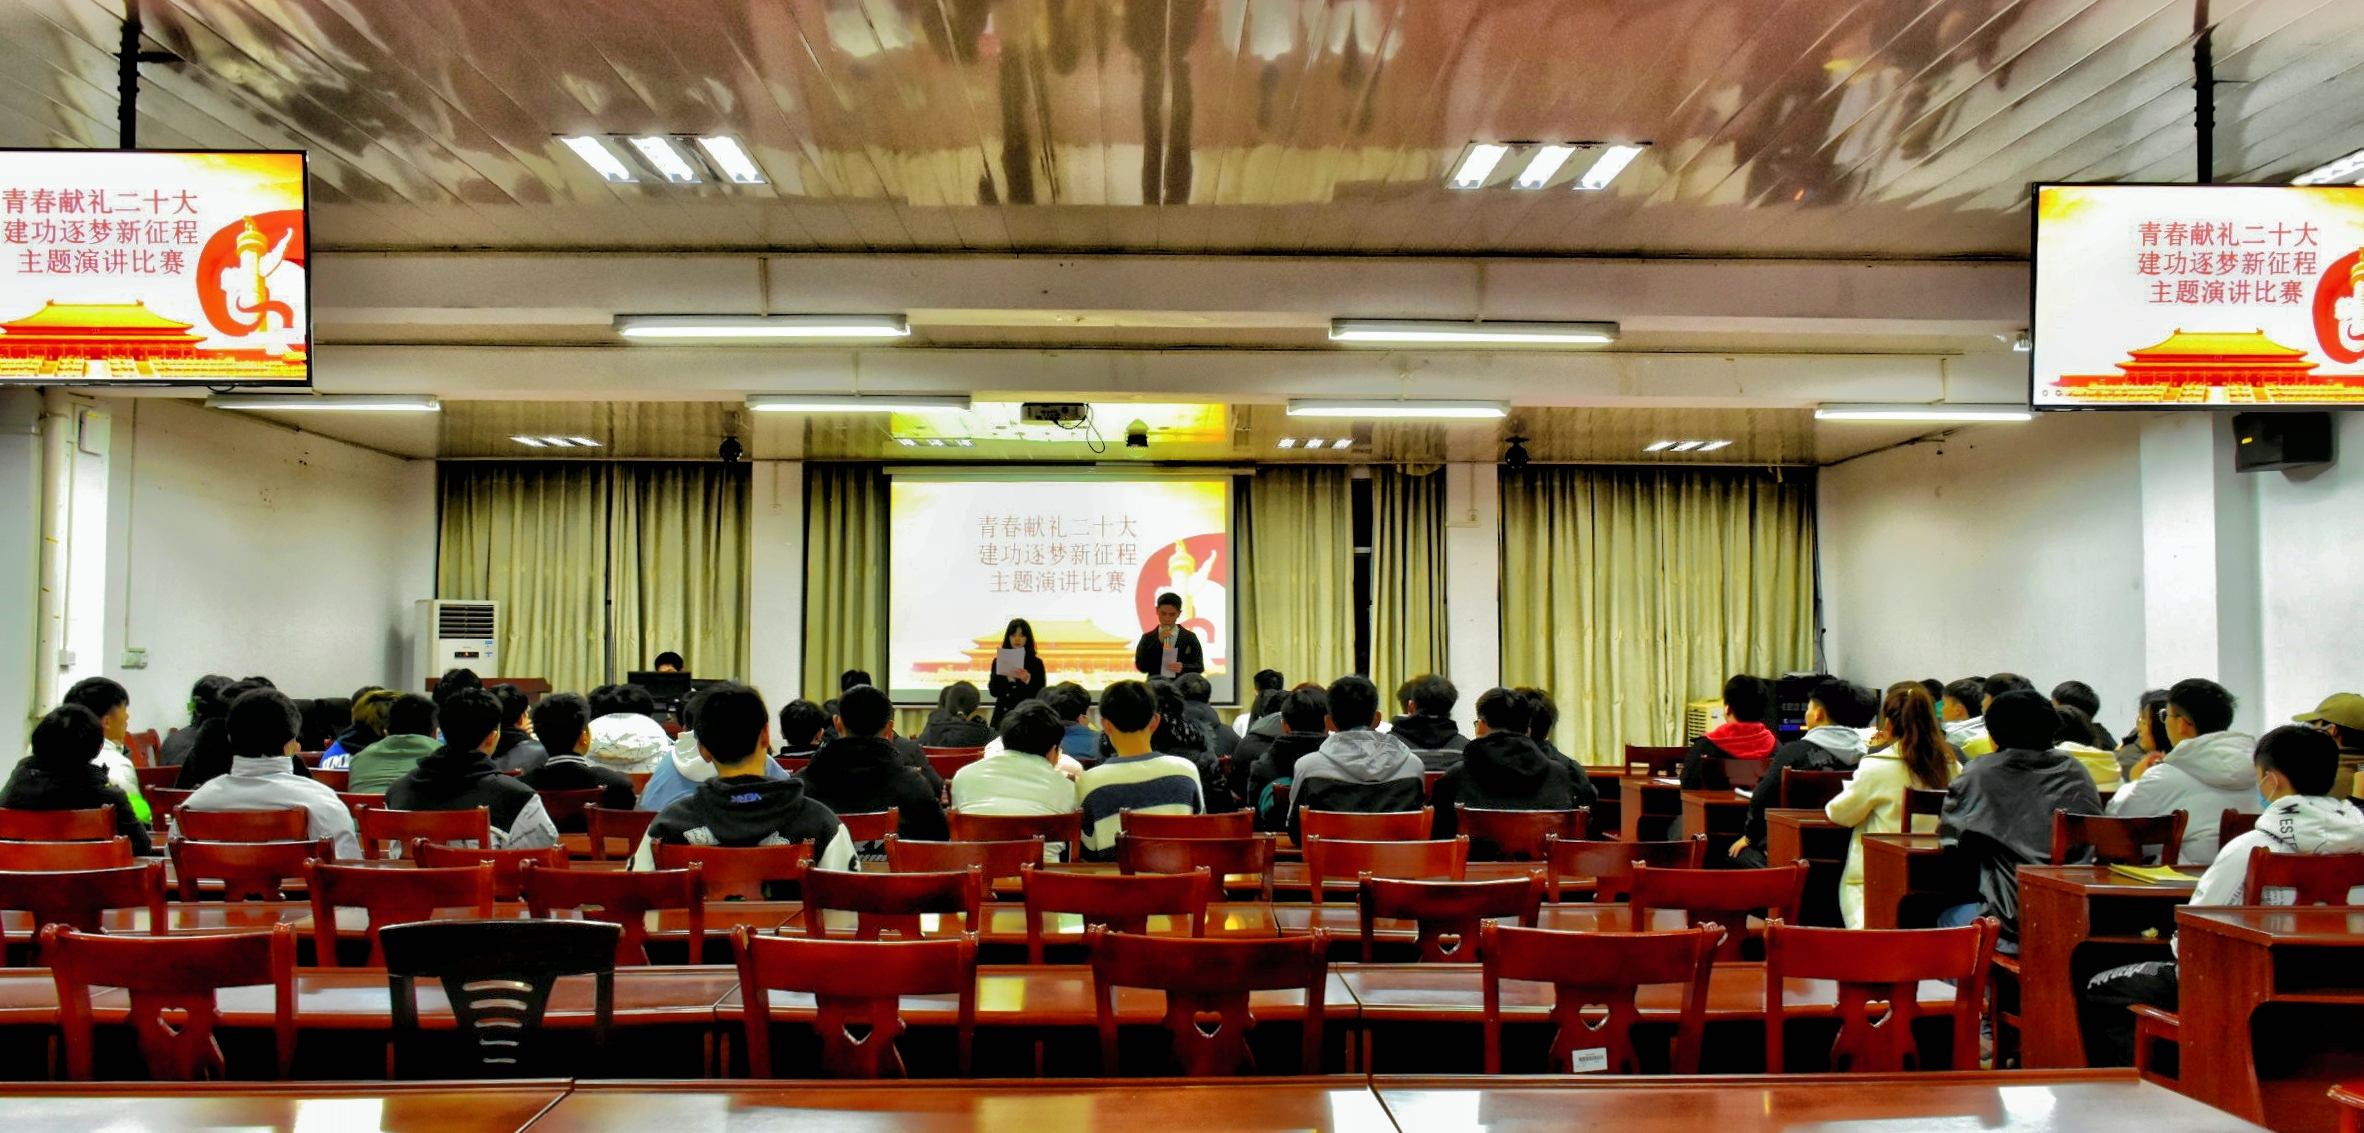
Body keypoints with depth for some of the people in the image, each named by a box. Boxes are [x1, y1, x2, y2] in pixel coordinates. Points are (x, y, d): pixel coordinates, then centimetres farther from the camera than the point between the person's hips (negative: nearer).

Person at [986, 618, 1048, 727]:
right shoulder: (999, 661, 7)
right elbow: (993, 691, 2)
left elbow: (1040, 693, -2)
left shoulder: (1036, 662, 2)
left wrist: (1028, 680, -18)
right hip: (1003, 716, 2)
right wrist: (1005, 677, -14)